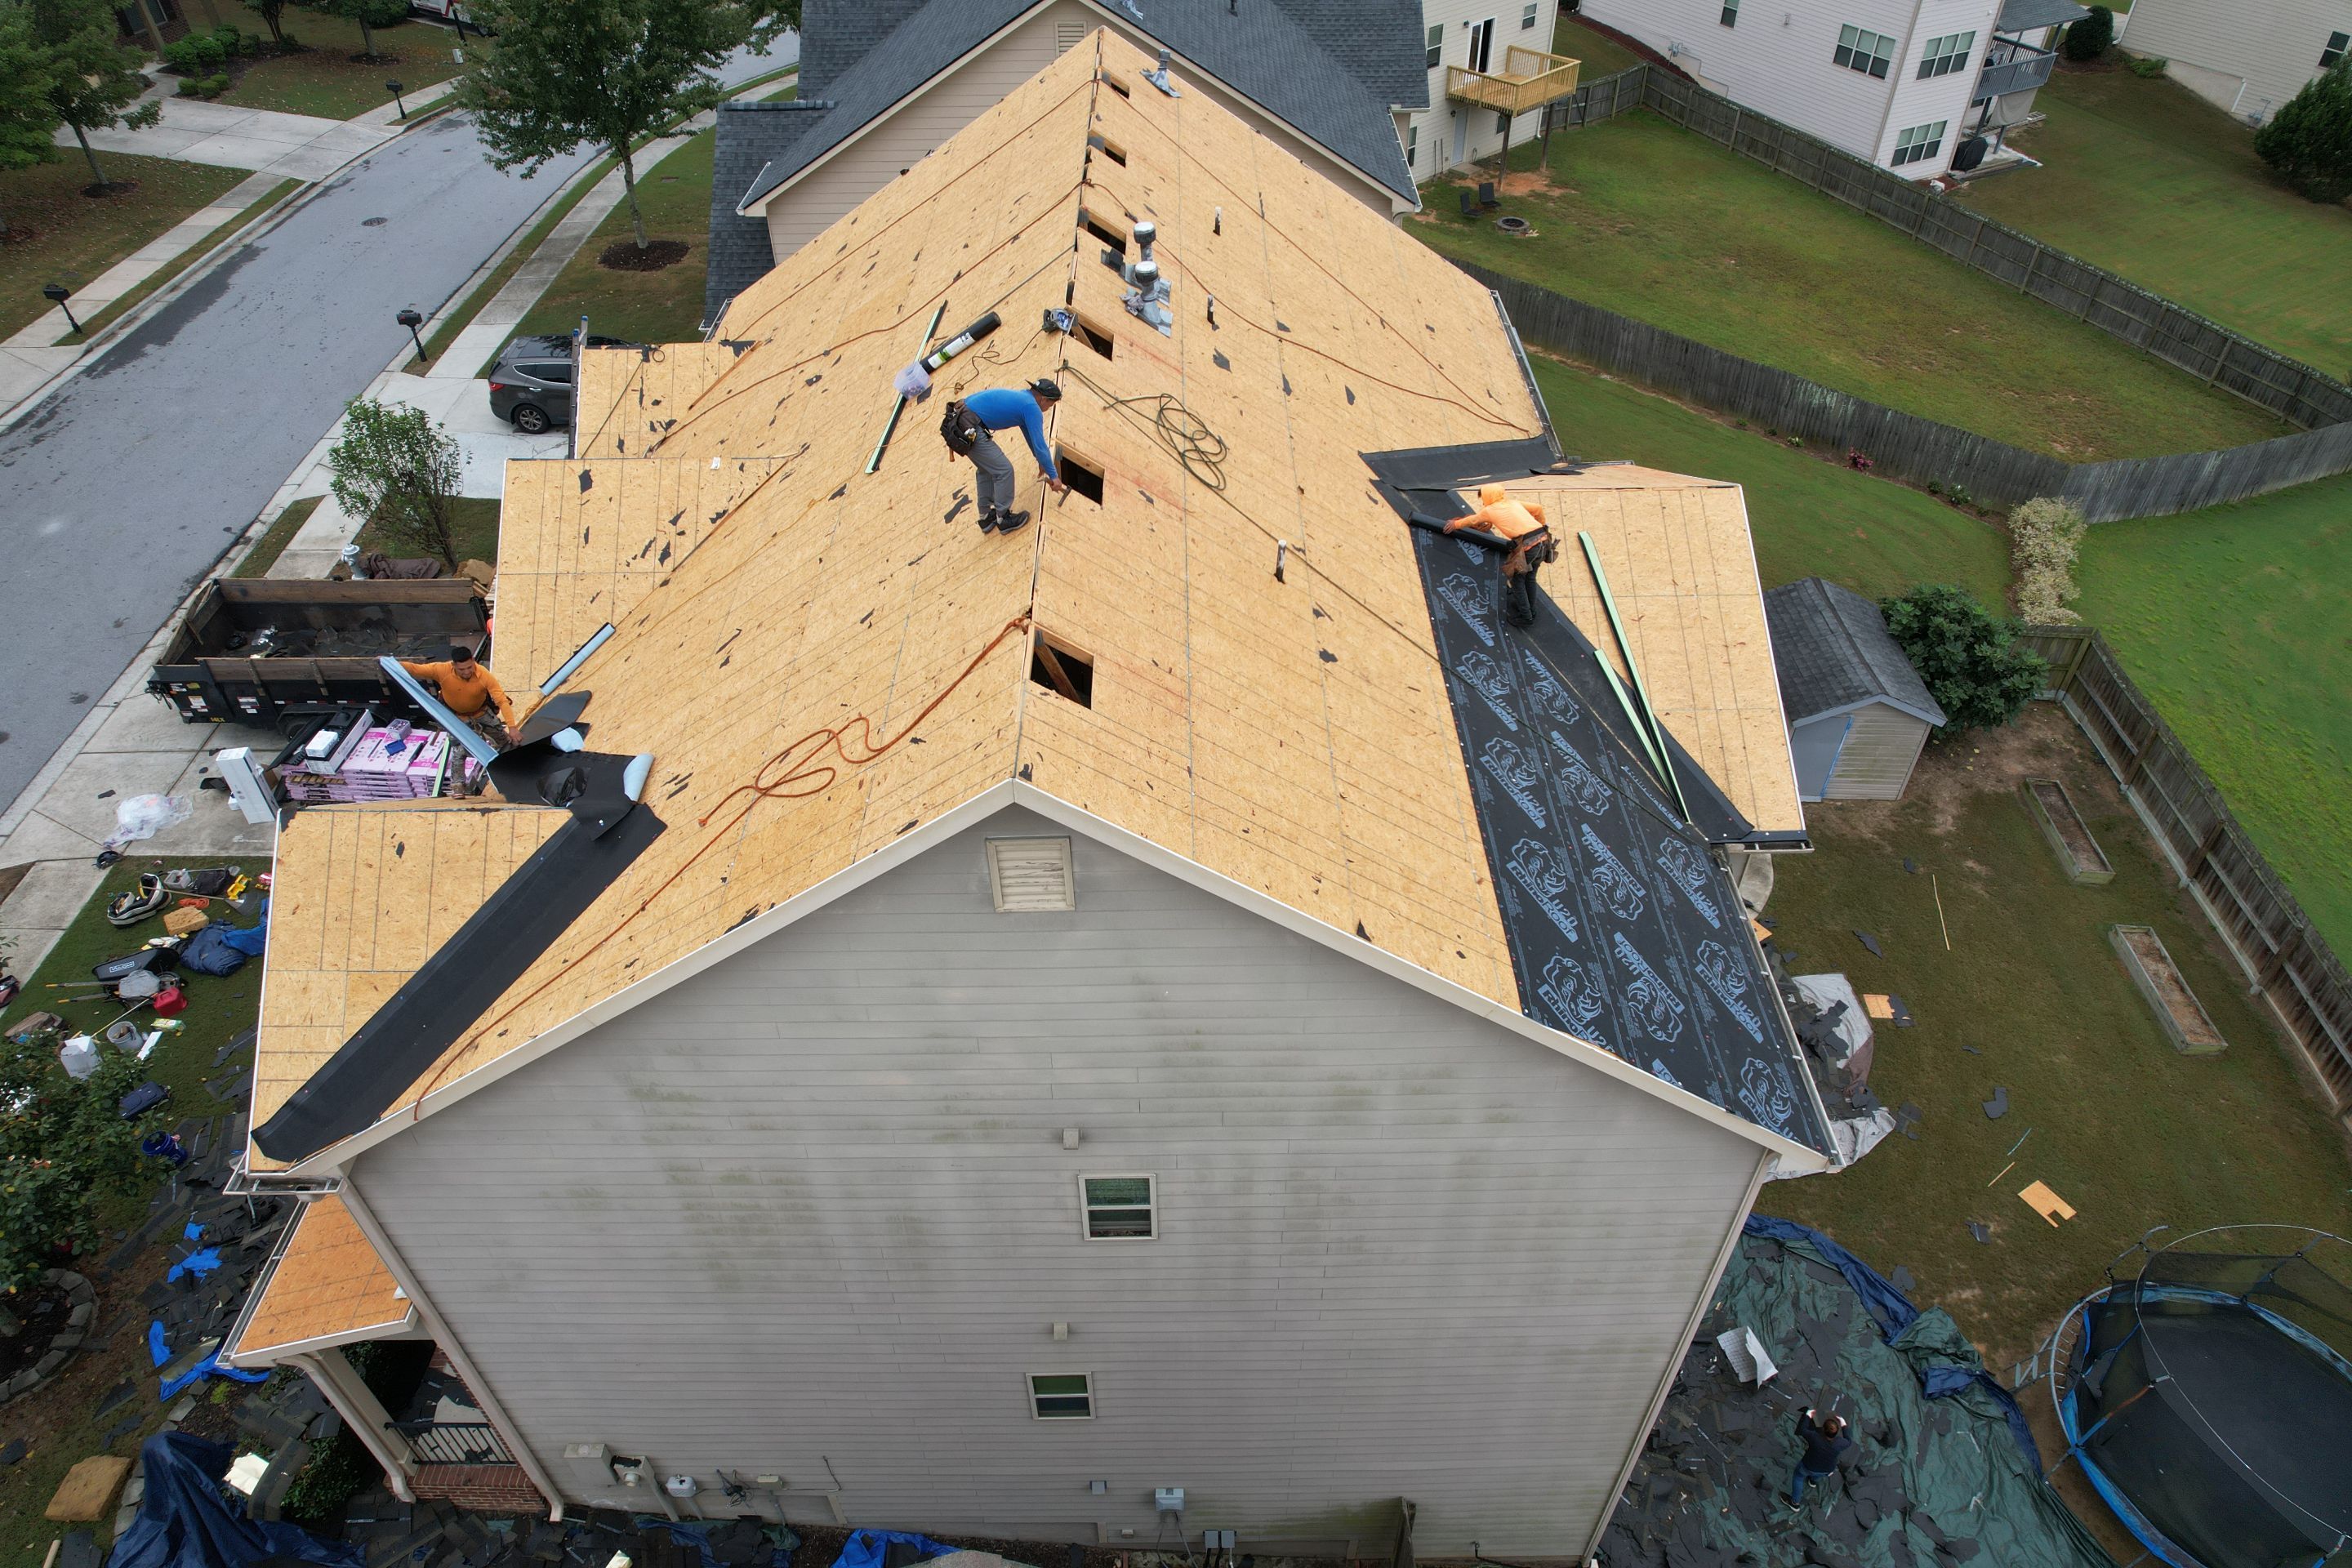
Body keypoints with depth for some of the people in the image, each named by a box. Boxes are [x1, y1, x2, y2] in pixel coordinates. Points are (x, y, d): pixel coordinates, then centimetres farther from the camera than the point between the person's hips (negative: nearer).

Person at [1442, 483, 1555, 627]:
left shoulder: (1489, 510, 9)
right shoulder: (1514, 503, 23)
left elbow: (1472, 520, 28)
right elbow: (1538, 508, 26)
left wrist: (1456, 525, 46)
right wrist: (1542, 526, 42)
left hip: (1527, 545, -7)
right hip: (1543, 539, 7)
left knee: (1517, 579, 11)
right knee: (1529, 577, 24)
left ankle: (1525, 617, 15)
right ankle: (1530, 611, 37)